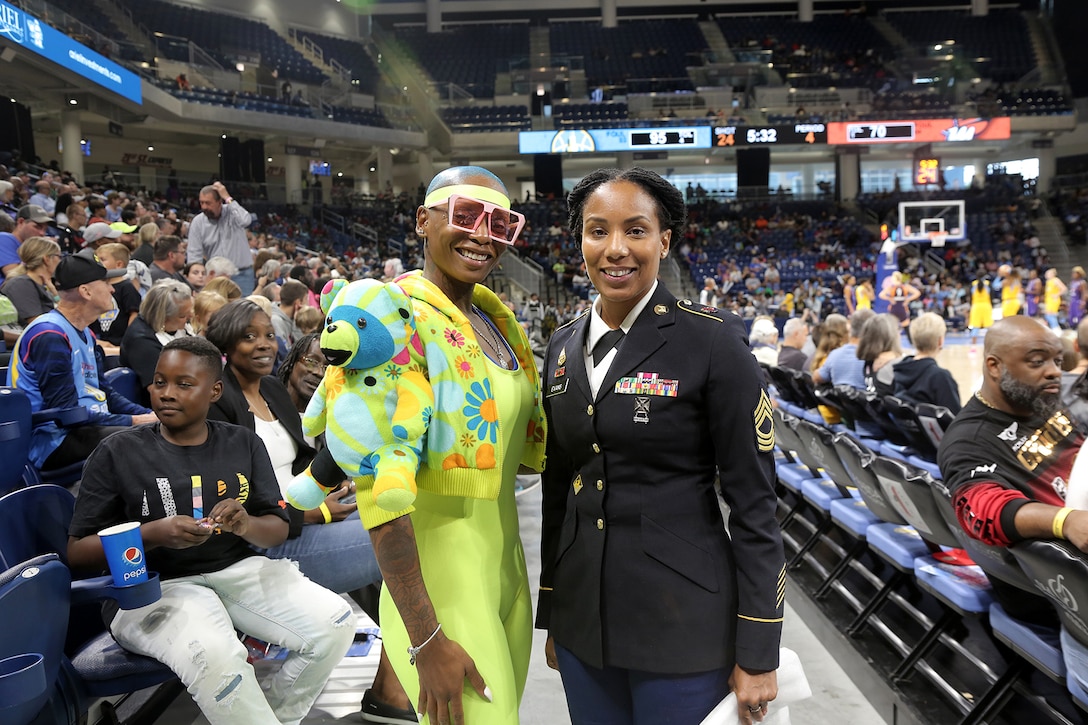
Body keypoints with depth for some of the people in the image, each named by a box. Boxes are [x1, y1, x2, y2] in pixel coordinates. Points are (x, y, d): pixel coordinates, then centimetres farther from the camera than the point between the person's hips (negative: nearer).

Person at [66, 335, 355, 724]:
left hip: (239, 569, 4)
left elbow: (278, 529, 8)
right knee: (214, 654, -36)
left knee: (336, 623, -16)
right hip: (155, 585, -4)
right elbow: (77, 551, -1)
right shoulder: (117, 453, -1)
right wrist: (154, 533, -19)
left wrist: (247, 525, -16)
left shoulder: (243, 443, 7)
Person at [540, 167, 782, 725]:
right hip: (582, 622, 5)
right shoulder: (564, 346, 5)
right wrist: (551, 614, 14)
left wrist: (757, 654, -10)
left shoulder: (711, 341, -12)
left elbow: (753, 501, -11)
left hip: (680, 624, -5)